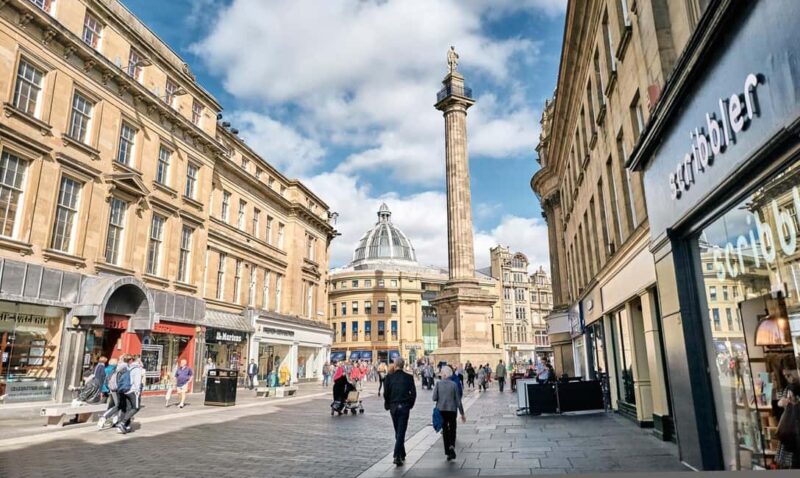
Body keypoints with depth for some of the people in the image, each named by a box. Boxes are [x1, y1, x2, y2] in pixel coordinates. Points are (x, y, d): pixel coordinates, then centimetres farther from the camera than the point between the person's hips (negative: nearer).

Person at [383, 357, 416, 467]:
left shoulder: (389, 377, -6)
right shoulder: (409, 377, -5)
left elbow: (386, 393, -7)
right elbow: (413, 393, -4)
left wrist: (387, 405, 7)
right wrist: (410, 404, 9)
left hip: (393, 407, 1)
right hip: (405, 407, -1)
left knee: (398, 432, 17)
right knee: (401, 432, 0)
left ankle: (402, 454, 28)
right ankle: (397, 456, -10)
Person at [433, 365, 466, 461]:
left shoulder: (438, 383, -6)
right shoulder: (454, 384, -7)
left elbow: (434, 398, -9)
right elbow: (458, 400, -4)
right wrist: (462, 413, 3)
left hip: (441, 410, 1)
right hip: (452, 409, -1)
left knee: (445, 430, 13)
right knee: (452, 429, 13)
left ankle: (447, 452, 13)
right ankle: (452, 446, -12)